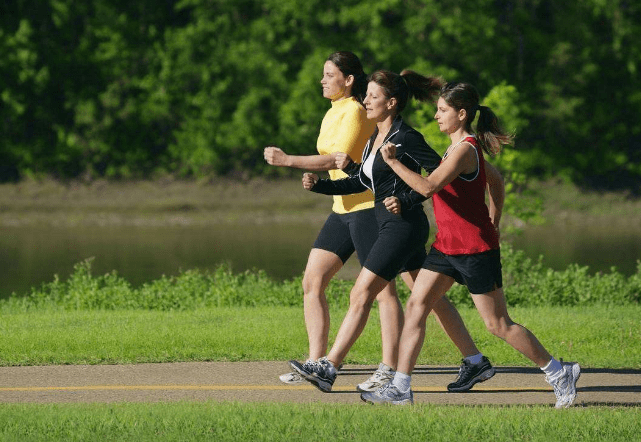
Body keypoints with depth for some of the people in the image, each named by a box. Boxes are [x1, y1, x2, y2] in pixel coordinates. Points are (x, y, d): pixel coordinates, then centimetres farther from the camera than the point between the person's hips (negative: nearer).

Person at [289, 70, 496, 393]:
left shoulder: (405, 137, -14)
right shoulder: (376, 137, 14)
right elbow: (361, 181, 20)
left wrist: (407, 201, -22)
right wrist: (319, 185, 9)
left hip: (403, 225, -10)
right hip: (387, 225, 10)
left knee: (361, 295, -11)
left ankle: (328, 369, -13)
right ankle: (476, 362, 18)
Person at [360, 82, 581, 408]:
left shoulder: (465, 149, -19)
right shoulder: (465, 146, 11)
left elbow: (429, 187, -28)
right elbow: (496, 180, 25)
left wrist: (393, 162, -20)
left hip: (475, 248, -10)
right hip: (447, 245, 10)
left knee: (498, 324, -2)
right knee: (416, 306, 0)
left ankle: (558, 373, 11)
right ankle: (400, 388, -1)